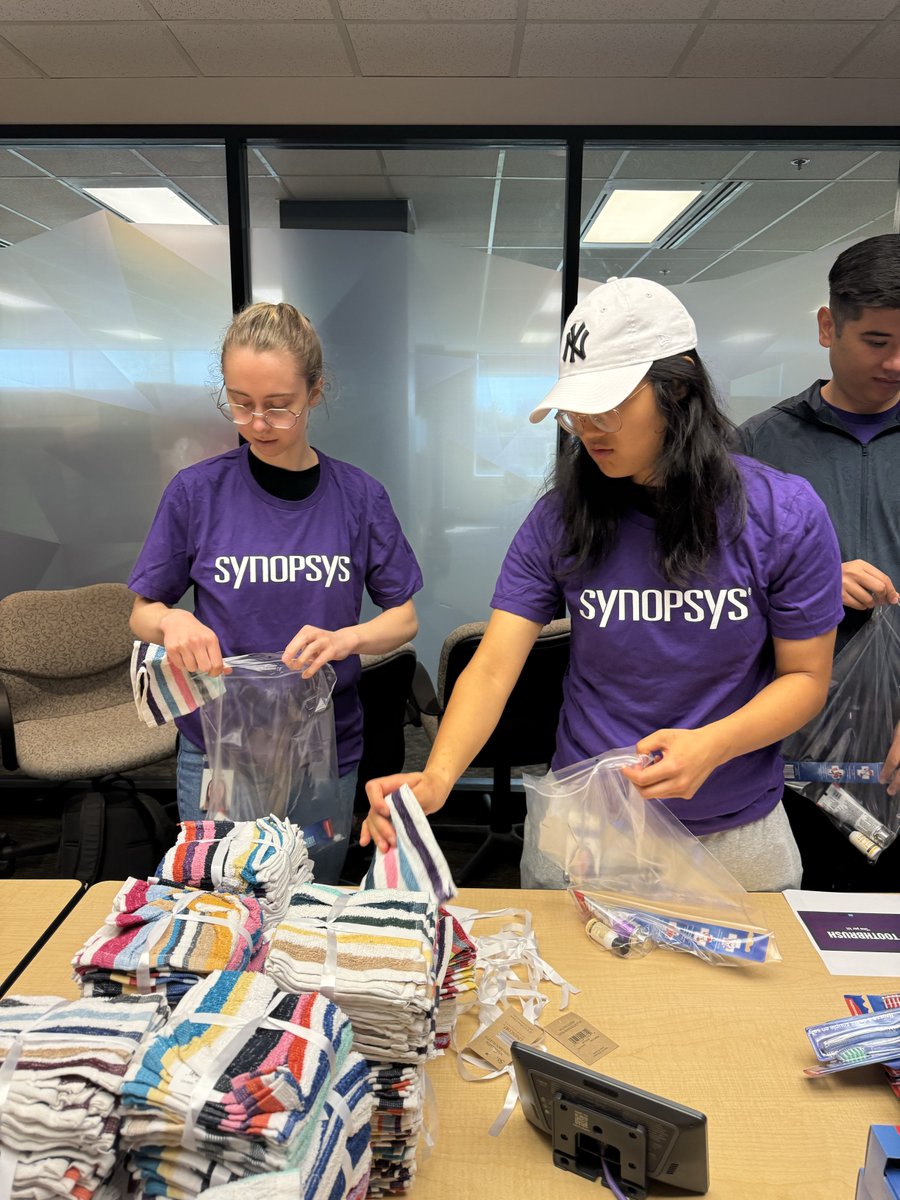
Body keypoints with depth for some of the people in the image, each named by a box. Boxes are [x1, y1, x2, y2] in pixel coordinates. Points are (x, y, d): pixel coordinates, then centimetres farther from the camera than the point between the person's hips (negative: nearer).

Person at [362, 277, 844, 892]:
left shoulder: (784, 514, -13)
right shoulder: (560, 518, -11)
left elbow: (805, 676, -7)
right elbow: (493, 667, -14)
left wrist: (710, 746, -25)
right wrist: (437, 778, -31)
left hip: (734, 833, 0)